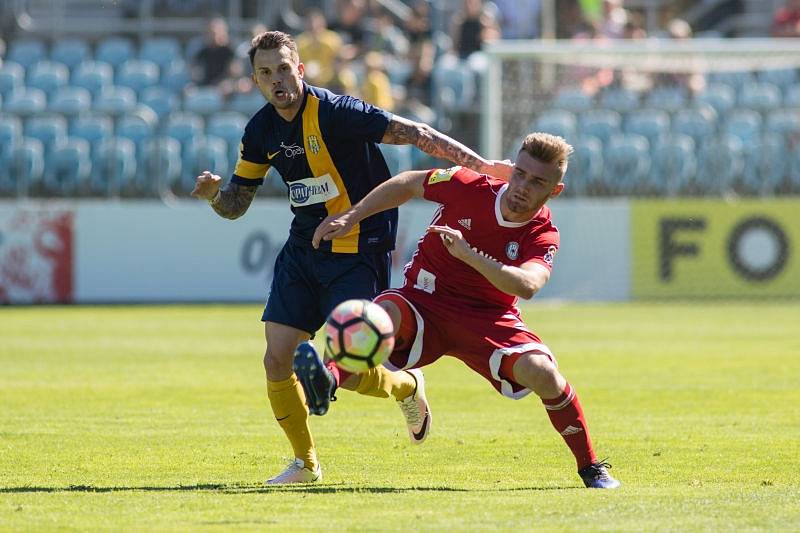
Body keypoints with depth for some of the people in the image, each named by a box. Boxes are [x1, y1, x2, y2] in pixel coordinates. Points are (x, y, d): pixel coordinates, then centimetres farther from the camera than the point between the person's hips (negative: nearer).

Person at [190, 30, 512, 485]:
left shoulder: (335, 112, -19)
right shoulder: (261, 131, 2)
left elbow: (414, 133, -19)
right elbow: (236, 204, 11)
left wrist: (482, 165, -23)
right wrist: (214, 192, -13)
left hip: (358, 249, -6)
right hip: (304, 247, 6)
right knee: (277, 360, -3)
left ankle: (407, 387, 25)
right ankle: (305, 463, 16)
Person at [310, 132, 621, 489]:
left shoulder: (543, 235, -12)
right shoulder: (468, 187, -10)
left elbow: (527, 285, -34)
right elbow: (408, 183, 9)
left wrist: (468, 254, -44)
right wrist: (351, 217, 4)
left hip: (488, 319, -1)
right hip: (423, 302, 1)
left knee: (540, 370, -25)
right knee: (385, 314, -35)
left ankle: (590, 467, -7)